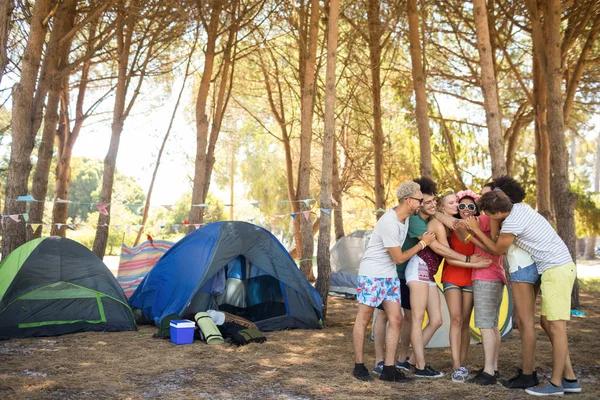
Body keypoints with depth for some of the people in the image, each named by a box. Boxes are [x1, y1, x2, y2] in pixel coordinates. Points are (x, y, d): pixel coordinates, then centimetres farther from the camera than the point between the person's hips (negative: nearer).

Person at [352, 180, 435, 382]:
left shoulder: (405, 216, 1)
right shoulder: (389, 223, -25)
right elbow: (399, 258, -17)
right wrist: (423, 243, -8)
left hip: (390, 276, 8)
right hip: (372, 274, -8)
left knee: (396, 319, 2)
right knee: (364, 319, 2)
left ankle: (389, 369, 6)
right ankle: (359, 366, 12)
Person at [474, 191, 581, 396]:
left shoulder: (511, 224, -19)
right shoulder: (521, 207, 6)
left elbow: (497, 250, 0)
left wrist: (476, 230, 5)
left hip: (556, 269, -10)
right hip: (560, 265, 10)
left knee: (556, 326, -6)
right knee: (548, 323, 12)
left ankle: (556, 383, 0)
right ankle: (569, 378, 16)